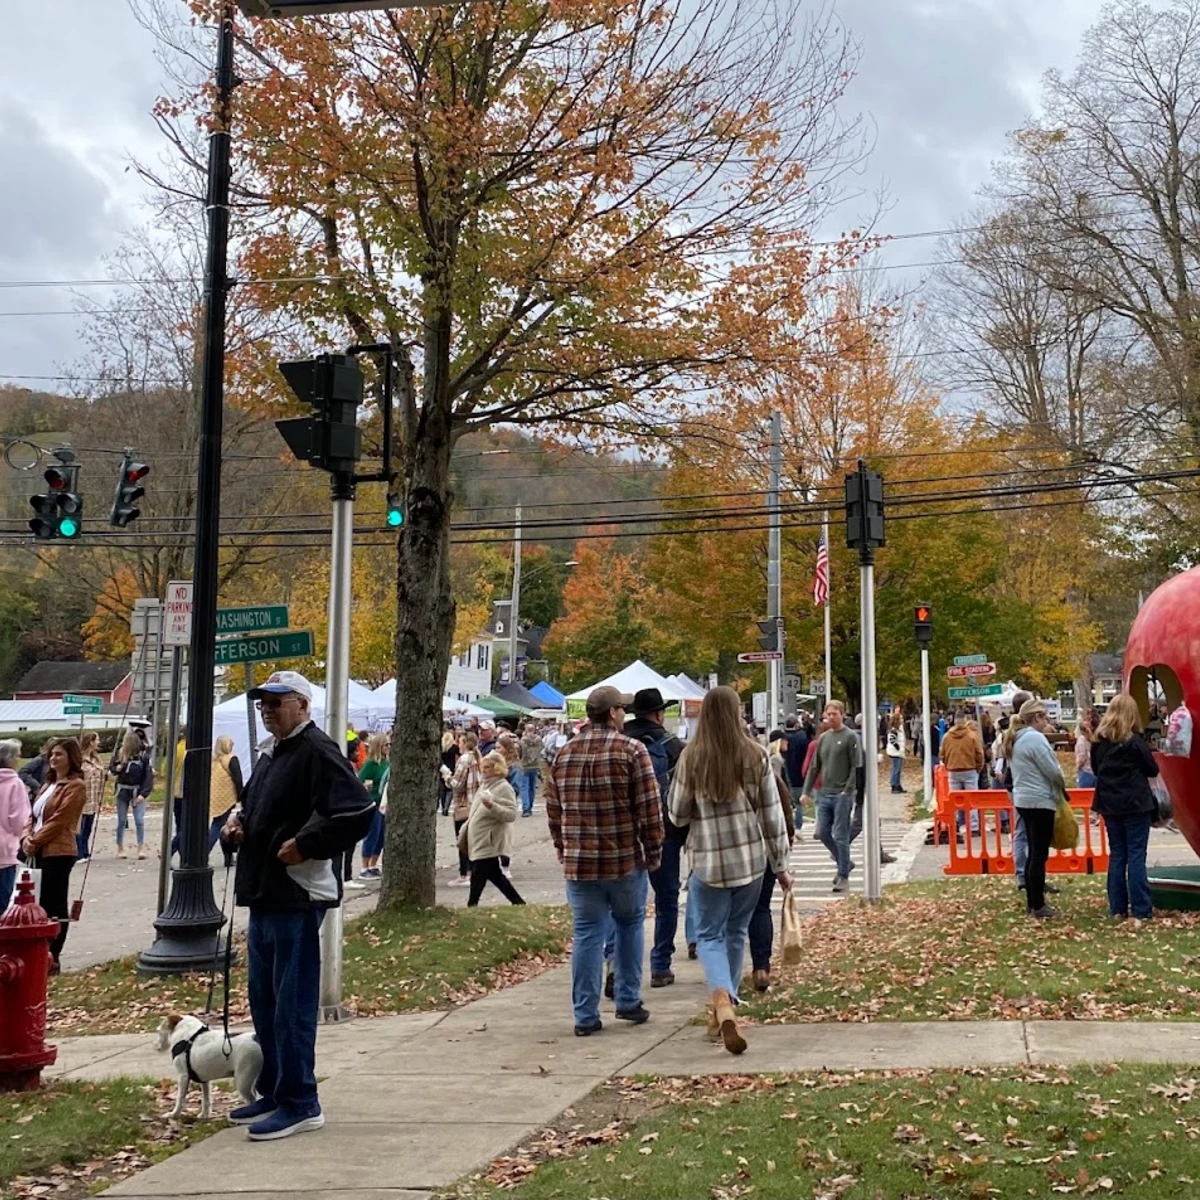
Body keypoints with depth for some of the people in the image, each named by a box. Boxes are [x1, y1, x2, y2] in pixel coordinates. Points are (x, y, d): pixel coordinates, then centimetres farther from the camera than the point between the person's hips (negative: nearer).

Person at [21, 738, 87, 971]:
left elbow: (59, 820, -15)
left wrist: (35, 841, -12)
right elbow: (33, 815, 16)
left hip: (58, 852, -8)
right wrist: (27, 838, -2)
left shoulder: (75, 786, -9)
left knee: (55, 905, -3)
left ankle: (53, 958, 2)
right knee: (44, 904, 10)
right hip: (40, 852, 8)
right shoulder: (49, 784, 19)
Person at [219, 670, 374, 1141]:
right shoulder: (269, 753, 17)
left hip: (297, 895, -10)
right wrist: (237, 820, 11)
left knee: (293, 1001, -4)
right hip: (263, 893, 10)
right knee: (262, 997, 17)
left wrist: (304, 845, -20)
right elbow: (253, 801, 33)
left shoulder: (318, 751, -14)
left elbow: (357, 812, -23)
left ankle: (300, 1102, 4)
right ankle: (272, 1092, 28)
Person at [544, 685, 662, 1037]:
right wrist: (654, 851, 0)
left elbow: (553, 812, 10)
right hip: (625, 860, -3)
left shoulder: (563, 755, 6)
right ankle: (628, 1001, 21)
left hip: (578, 862, 3)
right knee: (629, 924, 17)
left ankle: (586, 1015, 7)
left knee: (587, 934, 7)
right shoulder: (631, 751, -8)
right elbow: (649, 808, -10)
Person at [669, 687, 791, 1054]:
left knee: (709, 935, 5)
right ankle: (723, 1012, 24)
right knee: (736, 933, 17)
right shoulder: (756, 756, -4)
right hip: (750, 860, 2)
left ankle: (723, 1003, -20)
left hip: (708, 862, -2)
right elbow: (772, 816, -1)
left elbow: (677, 814, 1)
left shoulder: (692, 757, -7)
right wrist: (781, 865, 7)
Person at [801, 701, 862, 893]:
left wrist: (847, 790, -15)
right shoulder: (823, 738, 12)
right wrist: (807, 791, 9)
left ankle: (844, 876, 7)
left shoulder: (851, 737, -6)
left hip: (842, 795, -6)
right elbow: (814, 767, 15)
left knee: (841, 836, -3)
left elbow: (856, 767, -9)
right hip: (824, 794, 6)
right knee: (822, 833, 6)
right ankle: (844, 863, 25)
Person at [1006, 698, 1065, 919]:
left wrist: (1056, 785, 15)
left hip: (1024, 799, 10)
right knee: (1040, 854, -5)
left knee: (1033, 852, 15)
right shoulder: (1035, 738, -16)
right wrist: (1062, 787, 3)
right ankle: (1038, 906, -1)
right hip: (1040, 801, -10)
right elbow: (1053, 771, -16)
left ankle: (1032, 902, 20)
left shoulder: (1017, 739, 13)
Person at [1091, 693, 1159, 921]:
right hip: (1136, 804, -5)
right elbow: (1153, 770, -3)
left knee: (1116, 855, 11)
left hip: (1110, 805, 5)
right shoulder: (1135, 741, -12)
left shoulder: (1100, 741, 4)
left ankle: (1117, 908, 12)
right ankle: (1141, 910, -3)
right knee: (1136, 856, -3)